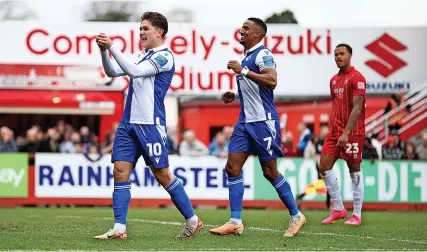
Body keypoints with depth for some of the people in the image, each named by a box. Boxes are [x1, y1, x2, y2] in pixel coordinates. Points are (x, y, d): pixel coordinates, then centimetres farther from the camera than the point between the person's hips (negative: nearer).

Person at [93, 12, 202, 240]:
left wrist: (112, 46, -21)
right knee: (120, 172, -2)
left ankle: (192, 220, 12)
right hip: (128, 123, 8)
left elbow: (133, 70, -20)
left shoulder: (164, 56, -8)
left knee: (162, 175, -2)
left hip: (150, 124, -8)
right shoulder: (142, 56, 18)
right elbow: (113, 72, 13)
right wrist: (104, 51, -3)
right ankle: (119, 228, -4)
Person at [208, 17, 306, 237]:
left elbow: (271, 81, -27)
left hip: (263, 121, -9)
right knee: (232, 167, -1)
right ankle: (235, 222, -1)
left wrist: (242, 71, -25)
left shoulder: (263, 54, -10)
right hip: (245, 121, 9)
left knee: (270, 171, -3)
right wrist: (235, 95, 15)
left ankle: (296, 216, 12)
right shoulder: (246, 57, 18)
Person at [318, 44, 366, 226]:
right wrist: (333, 129, 12)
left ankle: (357, 214, 5)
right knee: (324, 166, 1)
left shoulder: (357, 78, -10)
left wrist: (346, 132, -21)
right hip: (335, 132, 8)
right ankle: (338, 209, 10)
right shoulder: (334, 80, 14)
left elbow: (357, 107, -16)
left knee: (354, 170, -1)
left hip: (352, 133, -8)